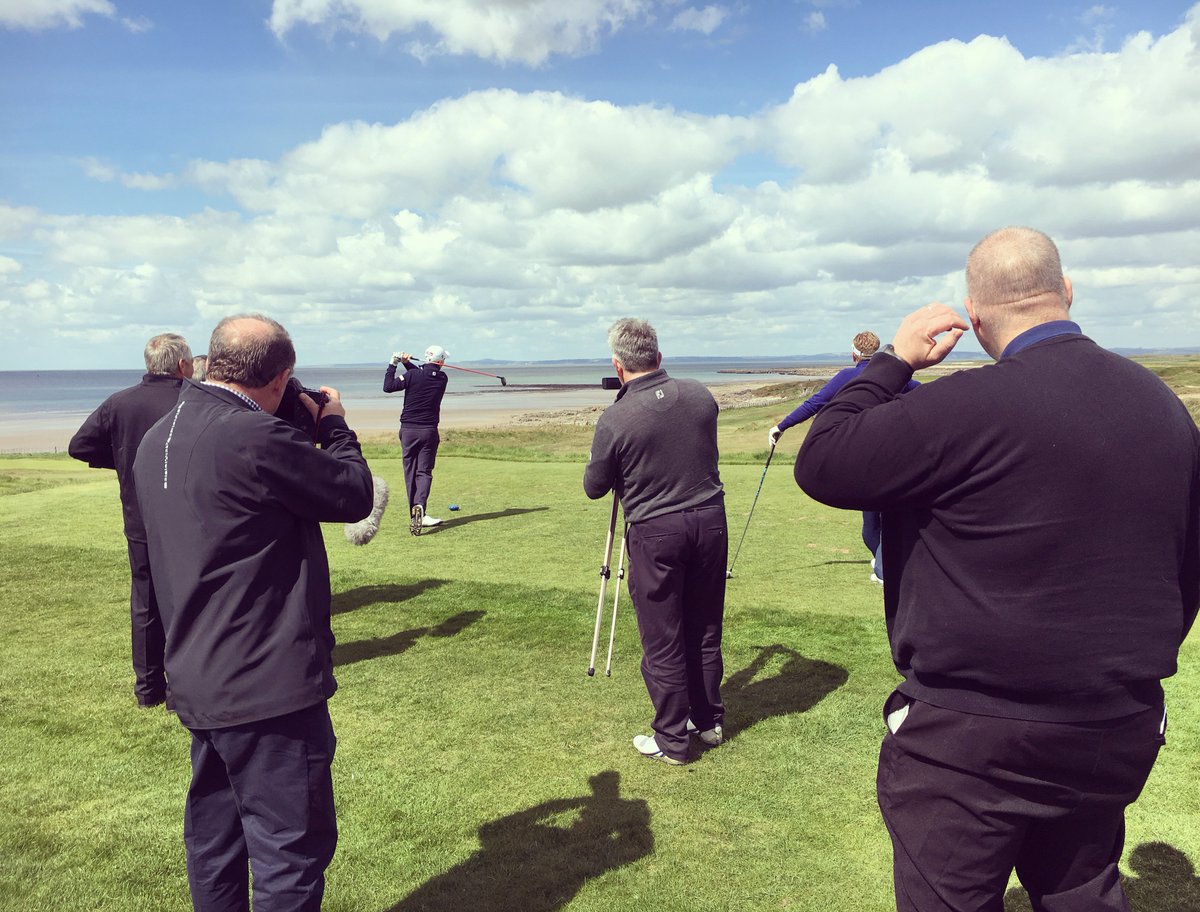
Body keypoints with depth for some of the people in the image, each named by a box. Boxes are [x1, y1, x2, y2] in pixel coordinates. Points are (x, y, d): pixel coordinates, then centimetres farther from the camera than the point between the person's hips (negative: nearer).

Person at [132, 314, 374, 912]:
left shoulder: (157, 438, 7)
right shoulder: (257, 437, -23)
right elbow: (354, 496, -12)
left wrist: (302, 432, 12)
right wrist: (333, 425, 5)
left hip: (197, 682, 9)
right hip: (267, 685, -9)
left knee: (213, 843, 22)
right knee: (292, 851, 4)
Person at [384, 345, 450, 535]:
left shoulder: (413, 375, -8)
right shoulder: (442, 378, 2)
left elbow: (388, 386, -7)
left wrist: (393, 364, 3)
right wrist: (408, 363, 12)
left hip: (408, 430, -1)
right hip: (429, 431, 1)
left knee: (410, 472, 9)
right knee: (424, 471, 2)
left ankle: (414, 514, 12)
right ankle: (420, 506, -24)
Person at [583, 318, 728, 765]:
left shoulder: (615, 419, -15)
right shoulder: (701, 396, -1)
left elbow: (594, 487, -1)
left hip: (655, 532, -4)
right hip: (710, 520, 5)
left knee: (662, 642, 7)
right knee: (705, 631, 17)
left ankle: (671, 740, 18)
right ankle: (709, 721, 32)